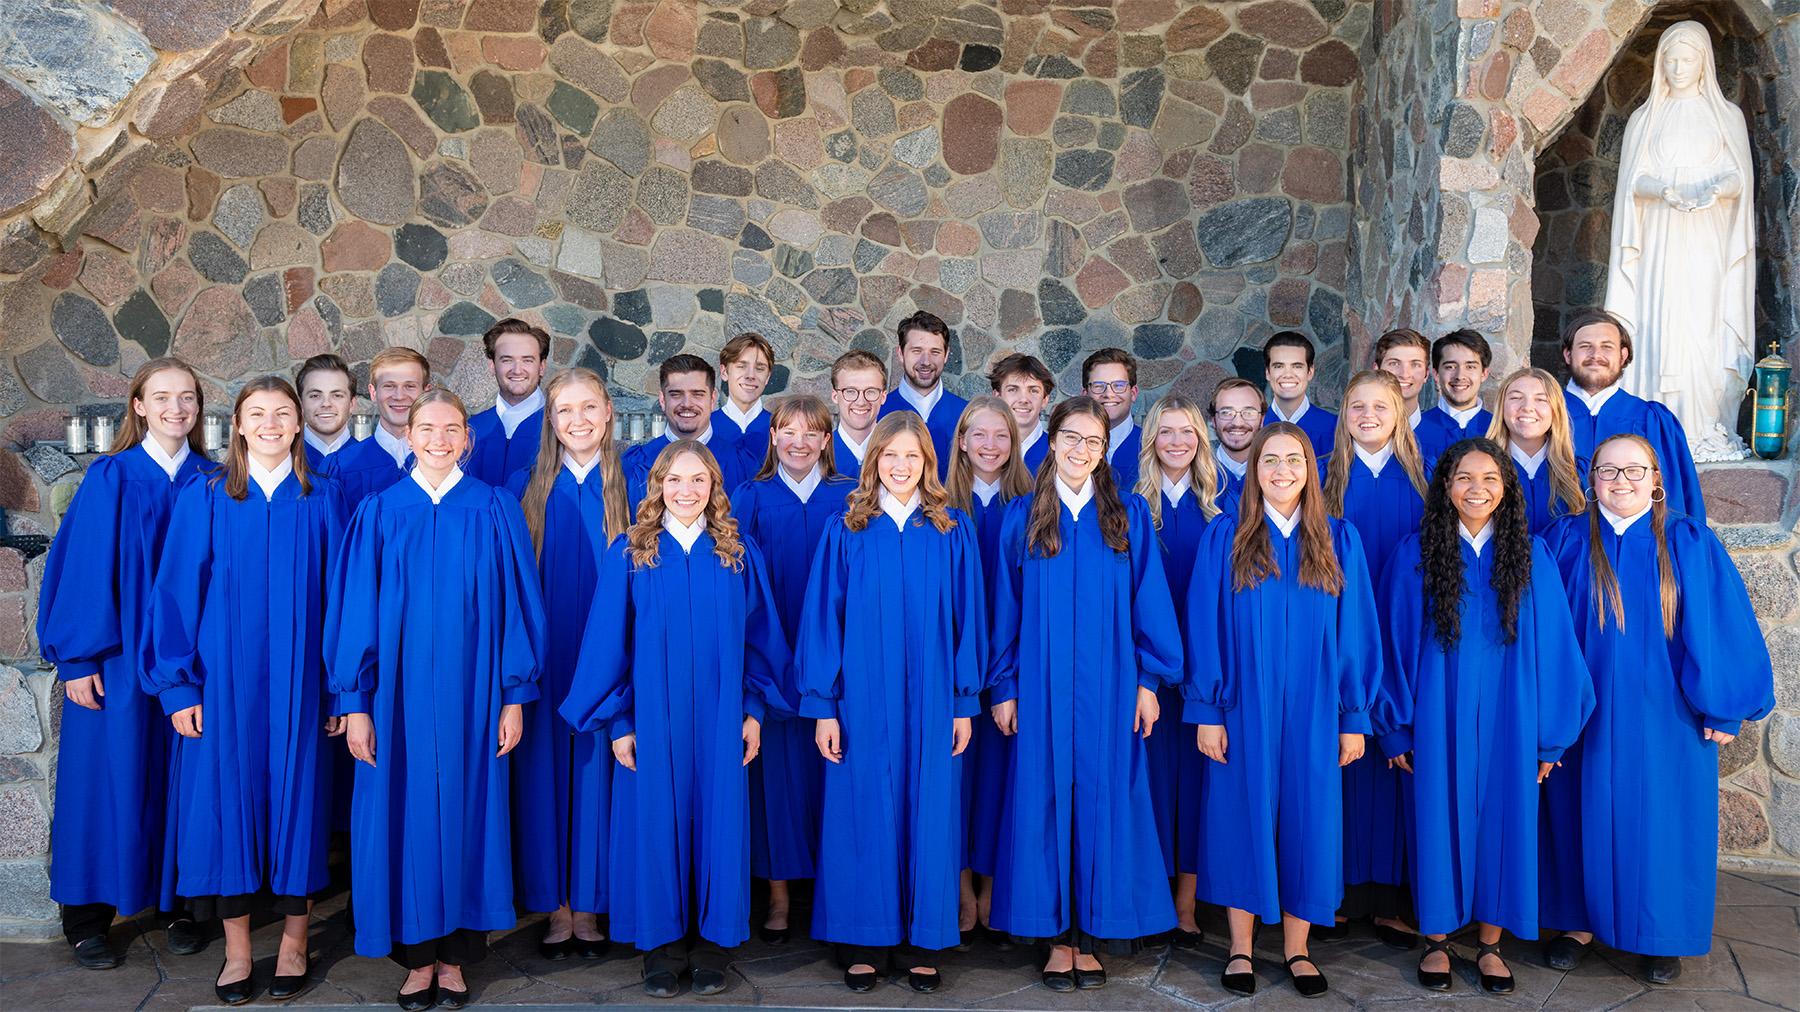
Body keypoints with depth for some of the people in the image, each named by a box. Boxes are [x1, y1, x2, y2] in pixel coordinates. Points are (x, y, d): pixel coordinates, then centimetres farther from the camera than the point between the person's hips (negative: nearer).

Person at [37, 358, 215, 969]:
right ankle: (86, 918, 18)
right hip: (118, 659, -2)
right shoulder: (110, 478, -4)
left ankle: (180, 903, 21)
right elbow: (82, 568, -6)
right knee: (109, 779, 3)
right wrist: (77, 659, -9)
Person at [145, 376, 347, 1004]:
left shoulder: (322, 500, 3)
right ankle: (236, 950, 16)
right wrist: (179, 686, -5)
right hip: (223, 677, 0)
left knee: (295, 797, 5)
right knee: (227, 795, 3)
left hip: (298, 680, 0)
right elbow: (176, 594, 1)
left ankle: (294, 942, 19)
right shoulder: (203, 498, 1)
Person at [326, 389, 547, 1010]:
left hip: (470, 697, 0)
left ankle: (455, 956, 19)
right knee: (405, 815, 5)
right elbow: (356, 610, 2)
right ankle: (417, 955, 19)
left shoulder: (495, 511, 1)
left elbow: (516, 606, 1)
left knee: (464, 813, 5)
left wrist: (515, 696, -4)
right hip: (398, 698, 1)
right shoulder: (379, 514, 3)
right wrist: (354, 703, -4)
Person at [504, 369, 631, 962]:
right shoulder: (525, 488, 5)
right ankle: (556, 908, 14)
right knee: (546, 773, 3)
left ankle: (588, 907, 16)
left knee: (595, 773, 4)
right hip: (543, 660, 1)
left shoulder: (631, 486, 2)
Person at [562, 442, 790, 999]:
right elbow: (608, 642, -1)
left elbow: (759, 638, 6)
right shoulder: (628, 555, -1)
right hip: (650, 717, -1)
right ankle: (663, 942, 18)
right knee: (657, 821, 4)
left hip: (720, 717, 1)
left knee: (718, 821, 5)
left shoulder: (740, 555, 3)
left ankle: (712, 940, 19)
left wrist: (753, 710, 0)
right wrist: (617, 722, -4)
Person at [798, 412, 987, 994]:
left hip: (931, 699, 0)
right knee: (863, 815, 4)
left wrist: (965, 703, -1)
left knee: (927, 814, 5)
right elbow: (823, 618, 1)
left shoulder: (953, 531, 4)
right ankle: (865, 944, 16)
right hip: (862, 699, 0)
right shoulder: (847, 530, 2)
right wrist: (824, 706, -4)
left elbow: (967, 619, 4)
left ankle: (922, 944, 17)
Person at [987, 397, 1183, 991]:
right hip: (1042, 688, 0)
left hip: (1108, 688, 0)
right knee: (1047, 802, 2)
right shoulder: (1023, 517, 5)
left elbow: (1148, 601, 3)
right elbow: (1008, 608, 5)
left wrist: (1148, 679, -2)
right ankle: (1057, 937, 12)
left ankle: (1092, 937, 14)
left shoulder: (1129, 516, 4)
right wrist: (1005, 689, 2)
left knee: (1103, 802, 3)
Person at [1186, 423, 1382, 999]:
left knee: (1307, 822, 6)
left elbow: (1355, 633, 4)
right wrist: (1205, 711, -8)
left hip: (1312, 713, 2)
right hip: (1243, 709, -1)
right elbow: (1205, 629, -2)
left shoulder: (1339, 541, 4)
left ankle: (1297, 949, 21)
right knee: (1243, 818, 5)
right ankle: (1241, 949, 18)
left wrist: (1355, 717, 1)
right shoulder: (1224, 539, -1)